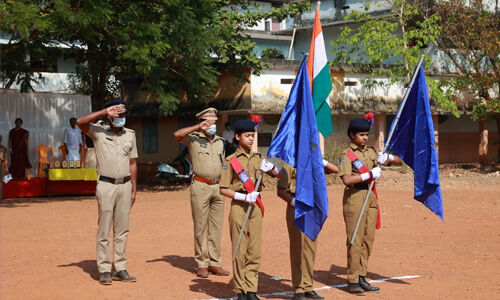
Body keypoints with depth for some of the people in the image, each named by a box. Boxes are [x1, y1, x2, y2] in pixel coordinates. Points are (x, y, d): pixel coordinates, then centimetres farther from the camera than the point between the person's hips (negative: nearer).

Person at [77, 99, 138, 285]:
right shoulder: (98, 132, -1)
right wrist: (105, 111, -22)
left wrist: (134, 189, 11)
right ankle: (104, 270, 2)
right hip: (106, 185, -4)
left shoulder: (130, 134, 12)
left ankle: (120, 269, 11)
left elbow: (132, 163, 14)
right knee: (104, 229, -2)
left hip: (125, 185, 4)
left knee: (122, 229, 6)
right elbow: (80, 122, -21)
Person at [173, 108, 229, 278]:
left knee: (216, 227, 6)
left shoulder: (220, 141, 15)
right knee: (200, 227, -2)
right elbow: (177, 135, -22)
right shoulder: (194, 138, -2)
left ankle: (215, 263, 11)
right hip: (200, 186, -5)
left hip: (217, 187, 5)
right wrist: (199, 127, -22)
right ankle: (201, 264, 3)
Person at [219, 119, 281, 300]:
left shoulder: (258, 159, 12)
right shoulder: (231, 161, -2)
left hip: (256, 207, 5)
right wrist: (244, 197, -16)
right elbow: (223, 189, -6)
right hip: (239, 207, -5)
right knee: (240, 251, -1)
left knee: (255, 251, 4)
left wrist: (271, 168, -8)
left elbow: (279, 175, 14)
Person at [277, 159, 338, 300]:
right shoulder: (289, 165, -3)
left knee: (310, 249, 9)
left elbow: (335, 170, 11)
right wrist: (293, 202, -22)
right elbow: (280, 191, -8)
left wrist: (321, 161, -2)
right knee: (297, 250, -2)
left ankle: (308, 287, 17)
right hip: (296, 210, -6)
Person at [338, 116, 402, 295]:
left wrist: (387, 158, -4)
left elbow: (398, 161, 17)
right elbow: (346, 179, -19)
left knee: (368, 239, 8)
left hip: (371, 197, 6)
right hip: (354, 197, -6)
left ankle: (362, 278, 16)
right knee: (355, 240, -5)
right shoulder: (347, 154, -5)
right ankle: (352, 280, 1)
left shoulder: (371, 152, 13)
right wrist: (369, 174, -20)